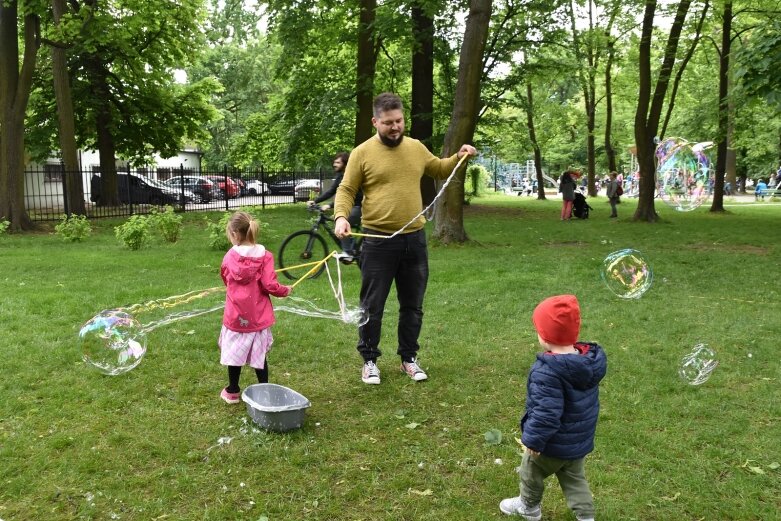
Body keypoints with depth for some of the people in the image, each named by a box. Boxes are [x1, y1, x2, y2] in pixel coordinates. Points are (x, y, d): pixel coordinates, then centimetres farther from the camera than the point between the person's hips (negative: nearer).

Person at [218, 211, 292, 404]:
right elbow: (270, 285, -16)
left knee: (234, 352, 13)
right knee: (259, 354, 9)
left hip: (235, 315, 1)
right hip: (258, 316, -1)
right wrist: (285, 290, 3)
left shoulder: (229, 257, -5)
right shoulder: (265, 256, -11)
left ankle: (232, 392, 25)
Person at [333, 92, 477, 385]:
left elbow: (439, 170, 24)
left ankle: (409, 358, 29)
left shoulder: (416, 148, 8)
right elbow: (346, 190, -3)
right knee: (372, 306, 6)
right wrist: (341, 216, -21)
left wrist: (458, 158, 7)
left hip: (414, 239, 4)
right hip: (378, 241, -4)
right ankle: (369, 360, 22)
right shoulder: (363, 152, -5)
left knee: (412, 305, 14)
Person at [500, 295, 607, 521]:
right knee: (575, 479, 24)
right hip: (580, 440, 6)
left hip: (552, 443, -6)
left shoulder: (548, 372, -34)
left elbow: (545, 412, -33)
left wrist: (533, 440, -20)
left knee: (530, 472, 21)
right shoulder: (590, 360, -8)